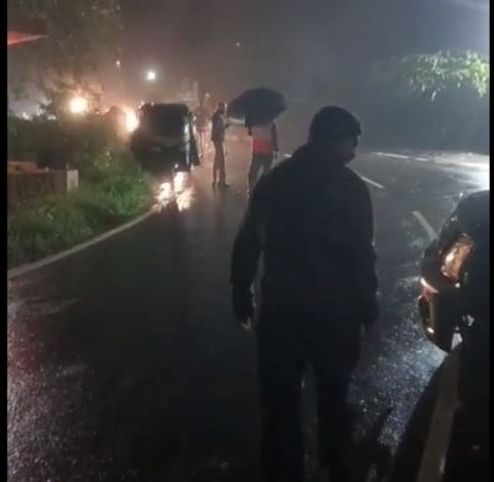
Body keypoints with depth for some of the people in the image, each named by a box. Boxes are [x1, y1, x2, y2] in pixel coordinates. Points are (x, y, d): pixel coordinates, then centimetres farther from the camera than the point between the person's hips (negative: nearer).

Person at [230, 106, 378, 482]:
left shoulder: (272, 182, 1)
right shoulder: (350, 188, -12)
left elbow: (247, 245, 2)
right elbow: (361, 254, -13)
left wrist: (242, 293, 10)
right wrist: (368, 306, -3)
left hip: (281, 308, 2)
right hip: (335, 311, -2)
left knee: (280, 401, 14)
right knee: (334, 398, 19)